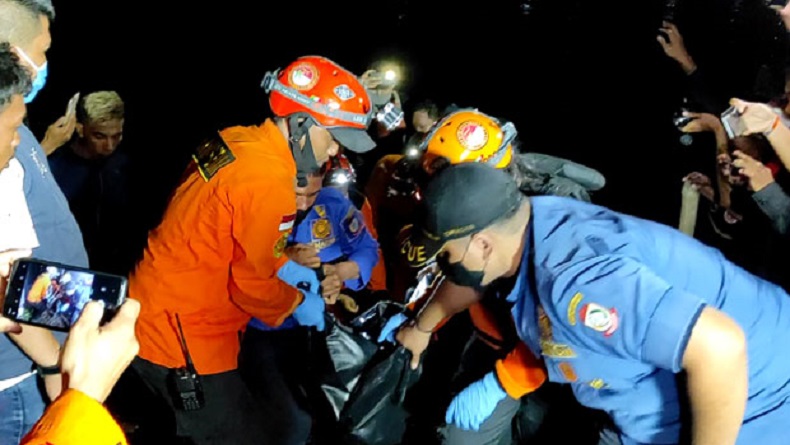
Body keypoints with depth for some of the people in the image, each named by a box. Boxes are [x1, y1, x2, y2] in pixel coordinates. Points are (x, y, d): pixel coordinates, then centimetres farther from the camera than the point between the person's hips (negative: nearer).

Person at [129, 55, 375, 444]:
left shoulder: (238, 141, 1)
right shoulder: (270, 183, -25)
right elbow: (251, 284, -18)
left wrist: (289, 270, 10)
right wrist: (300, 303, -1)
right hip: (181, 336, -9)